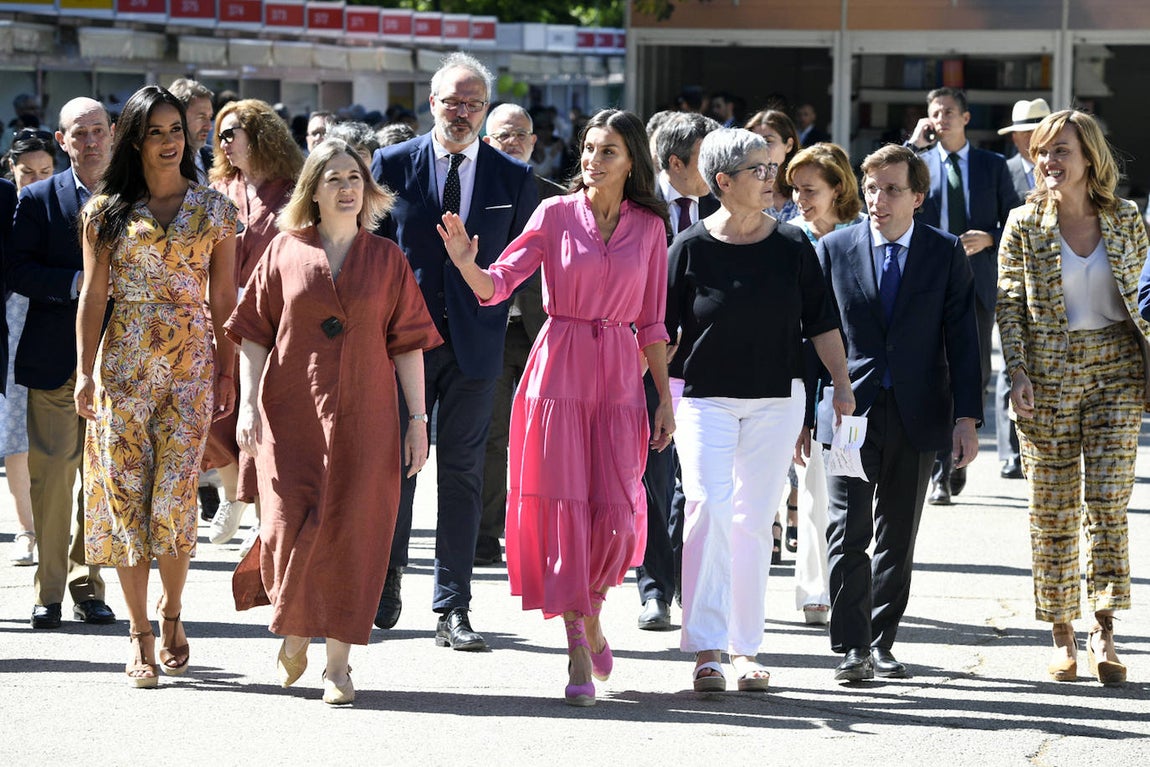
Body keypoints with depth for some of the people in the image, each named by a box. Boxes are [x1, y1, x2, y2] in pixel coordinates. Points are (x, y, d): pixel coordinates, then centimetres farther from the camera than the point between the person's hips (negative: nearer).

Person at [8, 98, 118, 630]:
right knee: (51, 475, -3)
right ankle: (49, 591, 6)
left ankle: (87, 585, 14)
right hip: (55, 360, -2)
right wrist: (77, 283, -16)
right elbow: (19, 272, -5)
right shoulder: (37, 200, 3)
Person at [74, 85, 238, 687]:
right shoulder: (106, 210, 6)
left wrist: (227, 374, 4)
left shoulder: (213, 208, 7)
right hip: (124, 363, 0)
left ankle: (171, 612, 16)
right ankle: (141, 636, 4)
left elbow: (223, 299, 7)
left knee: (174, 494, -8)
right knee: (126, 491, -2)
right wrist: (86, 372, -4)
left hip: (192, 362, 0)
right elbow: (92, 296, 4)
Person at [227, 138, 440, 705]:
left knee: (352, 532, -2)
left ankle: (338, 663, 6)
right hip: (292, 414, 0)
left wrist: (418, 421, 2)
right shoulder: (286, 251, 5)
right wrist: (248, 406, -3)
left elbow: (407, 343, 6)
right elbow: (254, 335, 6)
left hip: (363, 419, 1)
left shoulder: (386, 259, 6)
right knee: (292, 526, -8)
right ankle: (294, 631, 19)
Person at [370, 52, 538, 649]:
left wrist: (495, 300, 0)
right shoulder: (391, 165, 2)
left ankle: (453, 611, 4)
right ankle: (387, 578, 25)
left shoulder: (513, 178, 5)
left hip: (475, 341, 1)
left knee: (462, 471, 2)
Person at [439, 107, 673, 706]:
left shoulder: (649, 226, 6)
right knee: (564, 506, -3)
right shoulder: (556, 214, 1)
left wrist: (665, 398, 7)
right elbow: (499, 283, -6)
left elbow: (652, 321, 9)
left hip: (620, 380, 1)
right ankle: (578, 648, 4)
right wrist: (467, 265, -28)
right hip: (559, 371, -1)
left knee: (617, 512, -5)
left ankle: (591, 611, 24)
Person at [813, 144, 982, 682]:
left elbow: (962, 338, 2)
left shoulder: (946, 254, 3)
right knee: (849, 534, -9)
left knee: (898, 539, 8)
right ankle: (852, 648, -6)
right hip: (850, 411, -1)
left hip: (918, 415, 1)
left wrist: (966, 416, -4)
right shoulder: (834, 249, 3)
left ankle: (881, 643, 17)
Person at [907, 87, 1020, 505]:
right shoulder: (919, 161, 6)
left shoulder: (993, 165, 9)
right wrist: (914, 144, -12)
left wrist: (989, 239, -11)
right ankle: (940, 474, -1)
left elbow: (1014, 221, 9)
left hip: (977, 281, 1)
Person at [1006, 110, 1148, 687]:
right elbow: (1009, 306, 1)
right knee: (1053, 509, 2)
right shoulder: (1024, 225, 1)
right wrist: (1017, 373, -10)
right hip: (1048, 374, 0)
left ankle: (1102, 633, -8)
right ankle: (1062, 636, 11)